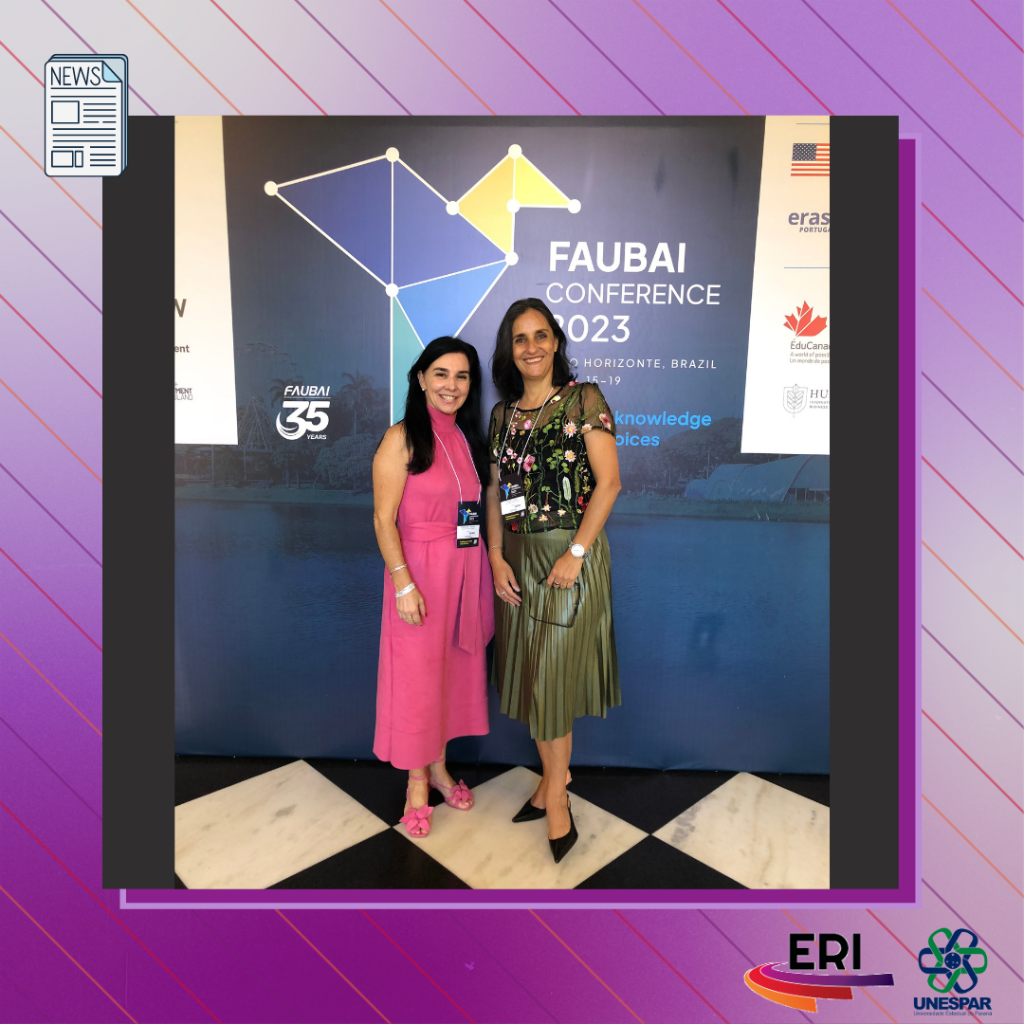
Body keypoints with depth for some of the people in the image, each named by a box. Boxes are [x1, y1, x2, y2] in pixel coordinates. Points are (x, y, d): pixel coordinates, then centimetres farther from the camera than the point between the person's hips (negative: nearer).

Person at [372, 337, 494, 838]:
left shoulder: (468, 437, 9)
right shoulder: (402, 438, -9)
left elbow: (475, 508, 12)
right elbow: (384, 518, -12)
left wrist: (487, 565, 6)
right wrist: (403, 583, -17)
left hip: (466, 570, 6)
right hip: (420, 571, -6)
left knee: (454, 669, 15)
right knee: (416, 674, 6)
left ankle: (439, 767, 35)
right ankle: (416, 783, 26)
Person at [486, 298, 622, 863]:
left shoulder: (583, 399, -5)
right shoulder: (503, 412, 10)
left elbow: (608, 481, -10)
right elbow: (495, 489, 10)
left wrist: (575, 553, -16)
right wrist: (496, 556, -2)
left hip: (571, 552, -5)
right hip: (518, 555, 5)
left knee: (553, 672, -1)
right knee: (528, 670, 11)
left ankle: (555, 793, 19)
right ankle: (554, 778, 31)